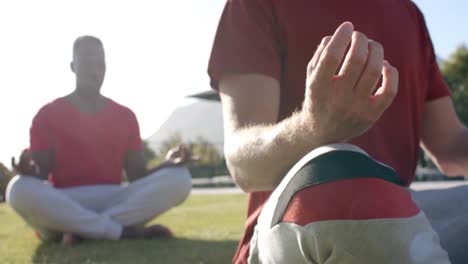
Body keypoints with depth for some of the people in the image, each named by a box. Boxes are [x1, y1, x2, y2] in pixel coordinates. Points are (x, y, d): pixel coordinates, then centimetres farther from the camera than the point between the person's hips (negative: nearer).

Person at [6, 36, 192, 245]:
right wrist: (28, 170, -23)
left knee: (179, 179, -20)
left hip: (114, 201, 3)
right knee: (20, 189, -35)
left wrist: (169, 163, -9)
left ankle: (84, 231, -26)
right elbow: (40, 174, 2)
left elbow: (138, 176, 12)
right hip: (63, 206, -2)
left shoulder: (125, 116, 16)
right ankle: (127, 231, -28)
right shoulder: (48, 114, 8)